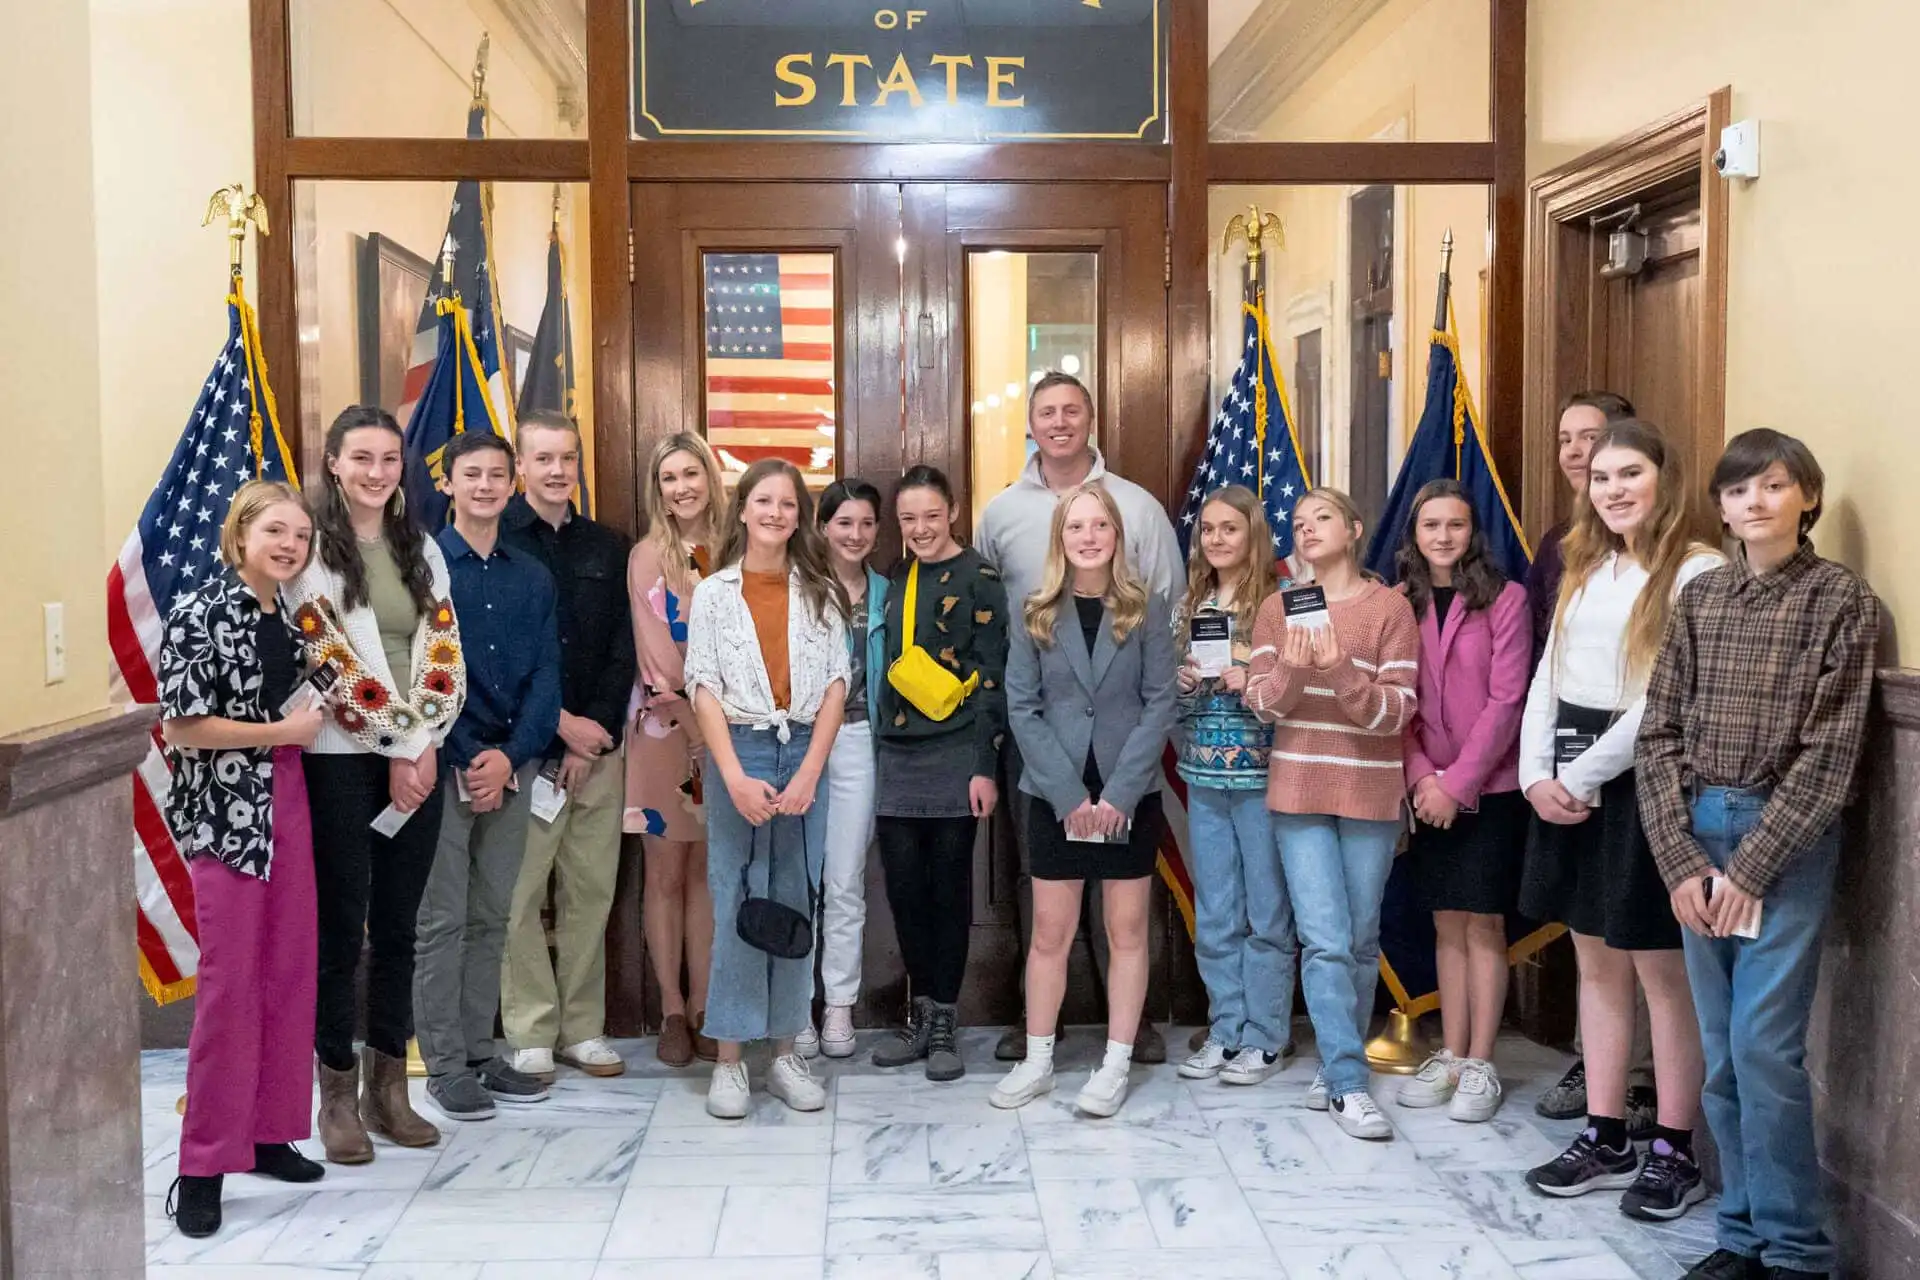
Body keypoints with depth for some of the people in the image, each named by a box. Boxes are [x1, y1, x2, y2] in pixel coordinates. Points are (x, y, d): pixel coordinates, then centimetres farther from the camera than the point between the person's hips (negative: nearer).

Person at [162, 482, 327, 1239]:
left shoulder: (290, 617, 12)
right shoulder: (201, 614, -9)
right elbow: (179, 727, -14)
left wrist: (316, 715, 7)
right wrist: (283, 732, -12)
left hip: (287, 802, 7)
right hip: (224, 811, -7)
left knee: (290, 974, 7)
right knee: (229, 982, -4)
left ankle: (269, 1133, 20)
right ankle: (205, 1163, 7)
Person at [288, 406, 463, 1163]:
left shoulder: (422, 550, 12)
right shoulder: (312, 549, -4)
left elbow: (444, 652, 6)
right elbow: (329, 657, -11)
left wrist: (424, 744, -7)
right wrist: (393, 750, -12)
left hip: (418, 759, 5)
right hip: (341, 760, -5)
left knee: (398, 926, 10)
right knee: (343, 928, 0)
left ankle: (388, 1087, 20)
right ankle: (337, 1096, 12)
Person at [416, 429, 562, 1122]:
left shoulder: (532, 576, 10)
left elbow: (546, 676, 6)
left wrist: (511, 756, -8)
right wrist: (465, 759, -11)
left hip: (512, 765, 4)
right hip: (444, 764, -4)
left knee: (492, 917, 10)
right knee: (443, 920, 0)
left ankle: (481, 1050, 20)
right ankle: (444, 1065, 8)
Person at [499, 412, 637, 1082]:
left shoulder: (609, 549, 12)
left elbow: (622, 653, 9)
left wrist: (595, 739, -2)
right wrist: (562, 723, -9)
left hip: (598, 747, 4)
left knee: (591, 890, 7)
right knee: (520, 894, -2)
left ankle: (584, 1029, 17)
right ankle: (530, 1035, 9)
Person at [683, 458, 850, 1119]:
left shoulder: (821, 594, 8)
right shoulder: (713, 594, 4)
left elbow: (835, 684, 2)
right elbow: (704, 688, -2)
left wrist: (808, 773, -9)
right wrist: (736, 778, -13)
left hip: (805, 751, 2)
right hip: (738, 750, -2)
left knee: (795, 903, 5)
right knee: (737, 906, -1)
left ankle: (786, 1051, 15)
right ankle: (729, 1060, 7)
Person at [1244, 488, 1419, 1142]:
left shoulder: (1389, 607, -2)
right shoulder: (1277, 608, 5)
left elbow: (1396, 711, -8)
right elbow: (1260, 703, -2)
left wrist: (1341, 671, -25)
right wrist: (1292, 670, -22)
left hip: (1370, 794, 0)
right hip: (1299, 792, 0)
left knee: (1360, 940, 9)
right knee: (1326, 942, -6)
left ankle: (1337, 1063, 25)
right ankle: (1348, 1085, -1)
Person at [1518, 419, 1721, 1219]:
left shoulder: (1698, 572, -9)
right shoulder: (1585, 569, 14)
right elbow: (1546, 676, 11)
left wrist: (1581, 777, -13)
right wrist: (1537, 775, -2)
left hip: (1641, 783, -7)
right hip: (1565, 785, 7)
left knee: (1661, 971, 0)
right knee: (1596, 963, 12)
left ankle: (1674, 1153, 12)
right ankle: (1605, 1141, 21)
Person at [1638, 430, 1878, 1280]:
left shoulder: (1841, 599, -4)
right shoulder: (1699, 597, 8)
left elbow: (1829, 754, -9)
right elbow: (1659, 735, 4)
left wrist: (1750, 867, -13)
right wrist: (1680, 860, -5)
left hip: (1788, 839, -4)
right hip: (1698, 831, 4)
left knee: (1764, 1046, -7)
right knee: (1721, 1050, 8)